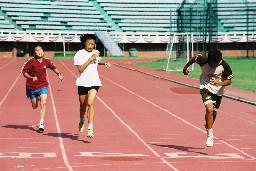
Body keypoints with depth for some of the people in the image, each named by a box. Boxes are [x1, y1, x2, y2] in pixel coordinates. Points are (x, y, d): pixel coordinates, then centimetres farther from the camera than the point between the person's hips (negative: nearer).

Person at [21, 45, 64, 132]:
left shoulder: (46, 61, -2)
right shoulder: (31, 61, -12)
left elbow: (53, 68, 18)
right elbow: (24, 72, -11)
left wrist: (59, 74, 2)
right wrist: (31, 78, -27)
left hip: (43, 85, 1)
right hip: (32, 86, -1)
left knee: (43, 103, -19)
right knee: (35, 106, 12)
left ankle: (41, 124, -17)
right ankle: (36, 98, 53)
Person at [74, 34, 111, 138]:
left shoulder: (95, 53, 9)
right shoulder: (80, 53, -4)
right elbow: (80, 69, -16)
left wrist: (105, 63, 13)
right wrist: (91, 58, -18)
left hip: (94, 83, 1)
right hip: (83, 82, -1)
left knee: (90, 103, -18)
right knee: (83, 105, 14)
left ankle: (90, 128, -23)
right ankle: (82, 121, 46)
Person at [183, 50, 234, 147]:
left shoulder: (224, 66, -20)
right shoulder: (203, 61, -22)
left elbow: (229, 81, -10)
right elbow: (194, 58, 0)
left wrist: (221, 83, -32)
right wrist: (185, 68, 15)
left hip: (218, 90, 2)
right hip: (206, 87, -2)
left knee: (214, 112, 13)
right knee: (210, 109, -22)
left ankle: (208, 126, 47)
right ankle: (210, 135, -13)